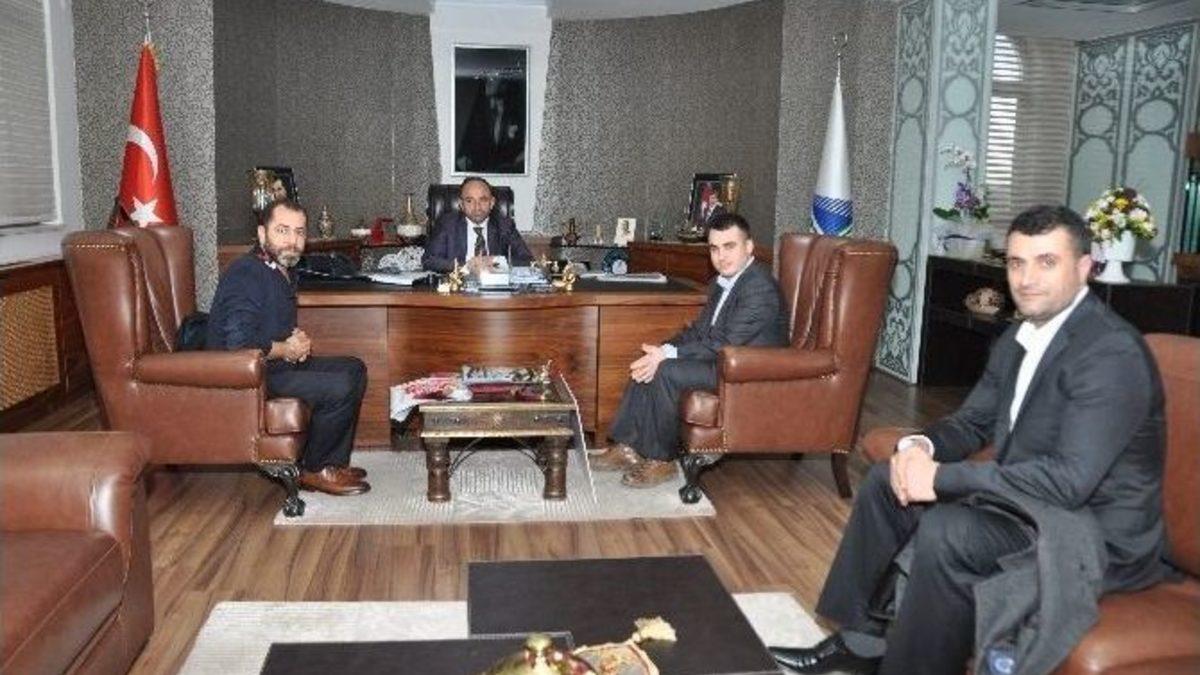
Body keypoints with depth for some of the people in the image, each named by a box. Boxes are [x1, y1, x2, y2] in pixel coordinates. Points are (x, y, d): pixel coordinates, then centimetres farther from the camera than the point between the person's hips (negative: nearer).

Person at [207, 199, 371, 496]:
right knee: (340, 388, -22)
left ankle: (333, 462, 12)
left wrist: (298, 342, 3)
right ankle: (312, 471, -2)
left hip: (277, 363, 11)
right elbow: (240, 345, -31)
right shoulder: (246, 275, -20)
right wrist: (285, 349, -14)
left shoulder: (283, 271, 11)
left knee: (354, 369, 11)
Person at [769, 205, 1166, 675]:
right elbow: (972, 422, 15)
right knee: (885, 481, 7)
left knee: (946, 531, -30)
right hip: (1030, 502, 9)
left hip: (1102, 535, -9)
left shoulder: (1112, 352, -23)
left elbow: (1070, 478, -30)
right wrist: (921, 446, -8)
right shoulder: (1019, 338, 6)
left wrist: (943, 477, -26)